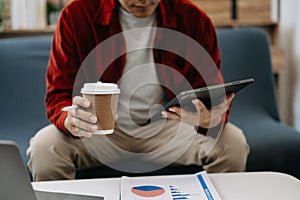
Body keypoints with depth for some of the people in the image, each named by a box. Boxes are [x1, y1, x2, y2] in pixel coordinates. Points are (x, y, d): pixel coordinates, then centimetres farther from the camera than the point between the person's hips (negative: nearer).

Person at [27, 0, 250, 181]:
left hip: (168, 127, 1)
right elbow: (58, 95, -10)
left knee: (233, 144, -23)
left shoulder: (193, 19, -8)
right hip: (99, 127, 0)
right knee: (45, 148, -28)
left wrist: (212, 119, -31)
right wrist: (70, 120, -35)